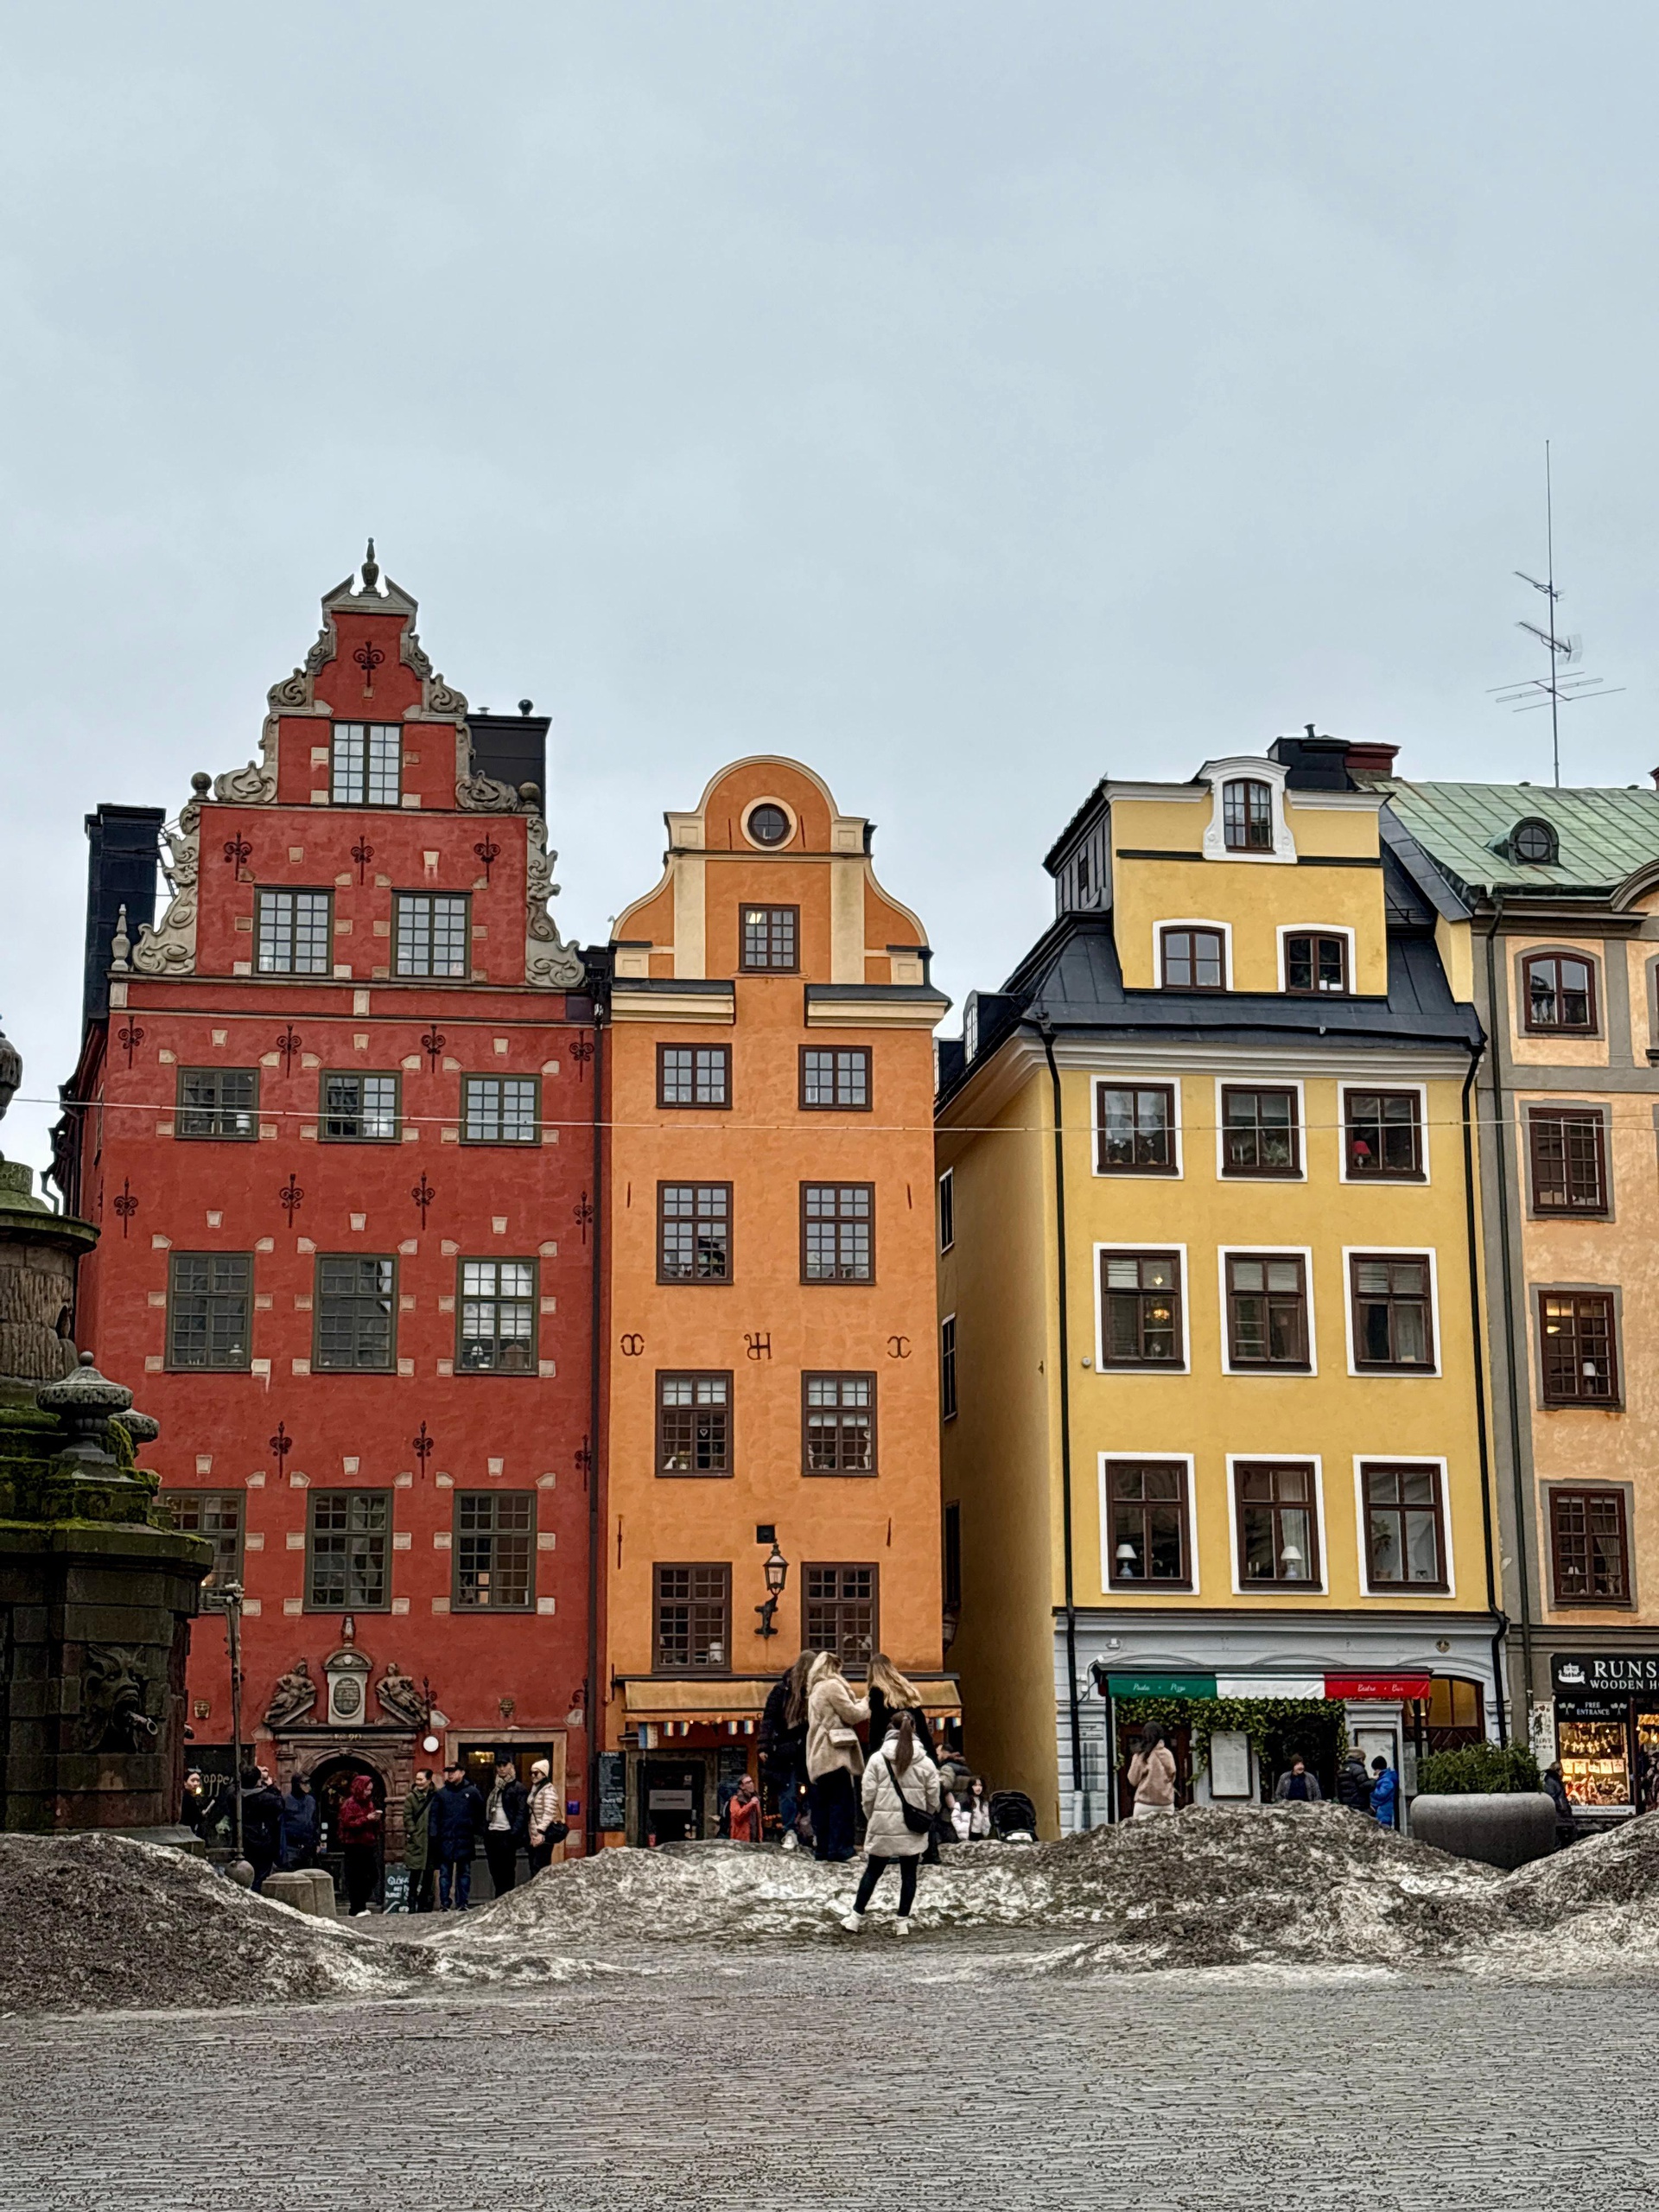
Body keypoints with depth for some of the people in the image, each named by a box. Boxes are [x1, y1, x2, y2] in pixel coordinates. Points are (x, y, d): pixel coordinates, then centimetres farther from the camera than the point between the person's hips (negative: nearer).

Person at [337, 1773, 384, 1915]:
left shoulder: (369, 1803, 16)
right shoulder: (349, 1804, -7)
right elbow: (348, 1824, -17)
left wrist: (376, 1820, 1)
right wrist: (366, 1819, -21)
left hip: (368, 1845, 8)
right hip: (354, 1846, -8)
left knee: (373, 1875, 5)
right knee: (356, 1878, -5)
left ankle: (360, 1903, 19)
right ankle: (355, 1910, 1)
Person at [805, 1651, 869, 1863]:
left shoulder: (816, 1689, 21)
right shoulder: (832, 1685, -8)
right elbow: (852, 1715, -9)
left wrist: (857, 1704, 14)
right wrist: (866, 1702, 8)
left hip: (818, 1756, 9)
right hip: (834, 1753, -9)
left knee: (822, 1803, 7)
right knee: (841, 1802, -7)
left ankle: (822, 1848, 7)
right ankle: (838, 1848, -9)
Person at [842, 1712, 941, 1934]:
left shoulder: (877, 1759, -6)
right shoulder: (925, 1763, -2)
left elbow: (868, 1796, -4)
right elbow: (933, 1799, 1)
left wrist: (871, 1820, 11)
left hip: (883, 1826, 0)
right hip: (913, 1829, 0)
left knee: (873, 1871, 11)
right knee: (909, 1873, 9)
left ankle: (856, 1917, 15)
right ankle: (903, 1921, 12)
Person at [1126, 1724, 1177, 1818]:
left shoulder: (1140, 1756, -5)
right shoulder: (1167, 1754, -3)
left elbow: (1133, 1780, 3)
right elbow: (1172, 1777, 8)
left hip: (1144, 1804, -1)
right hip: (1166, 1803, 1)